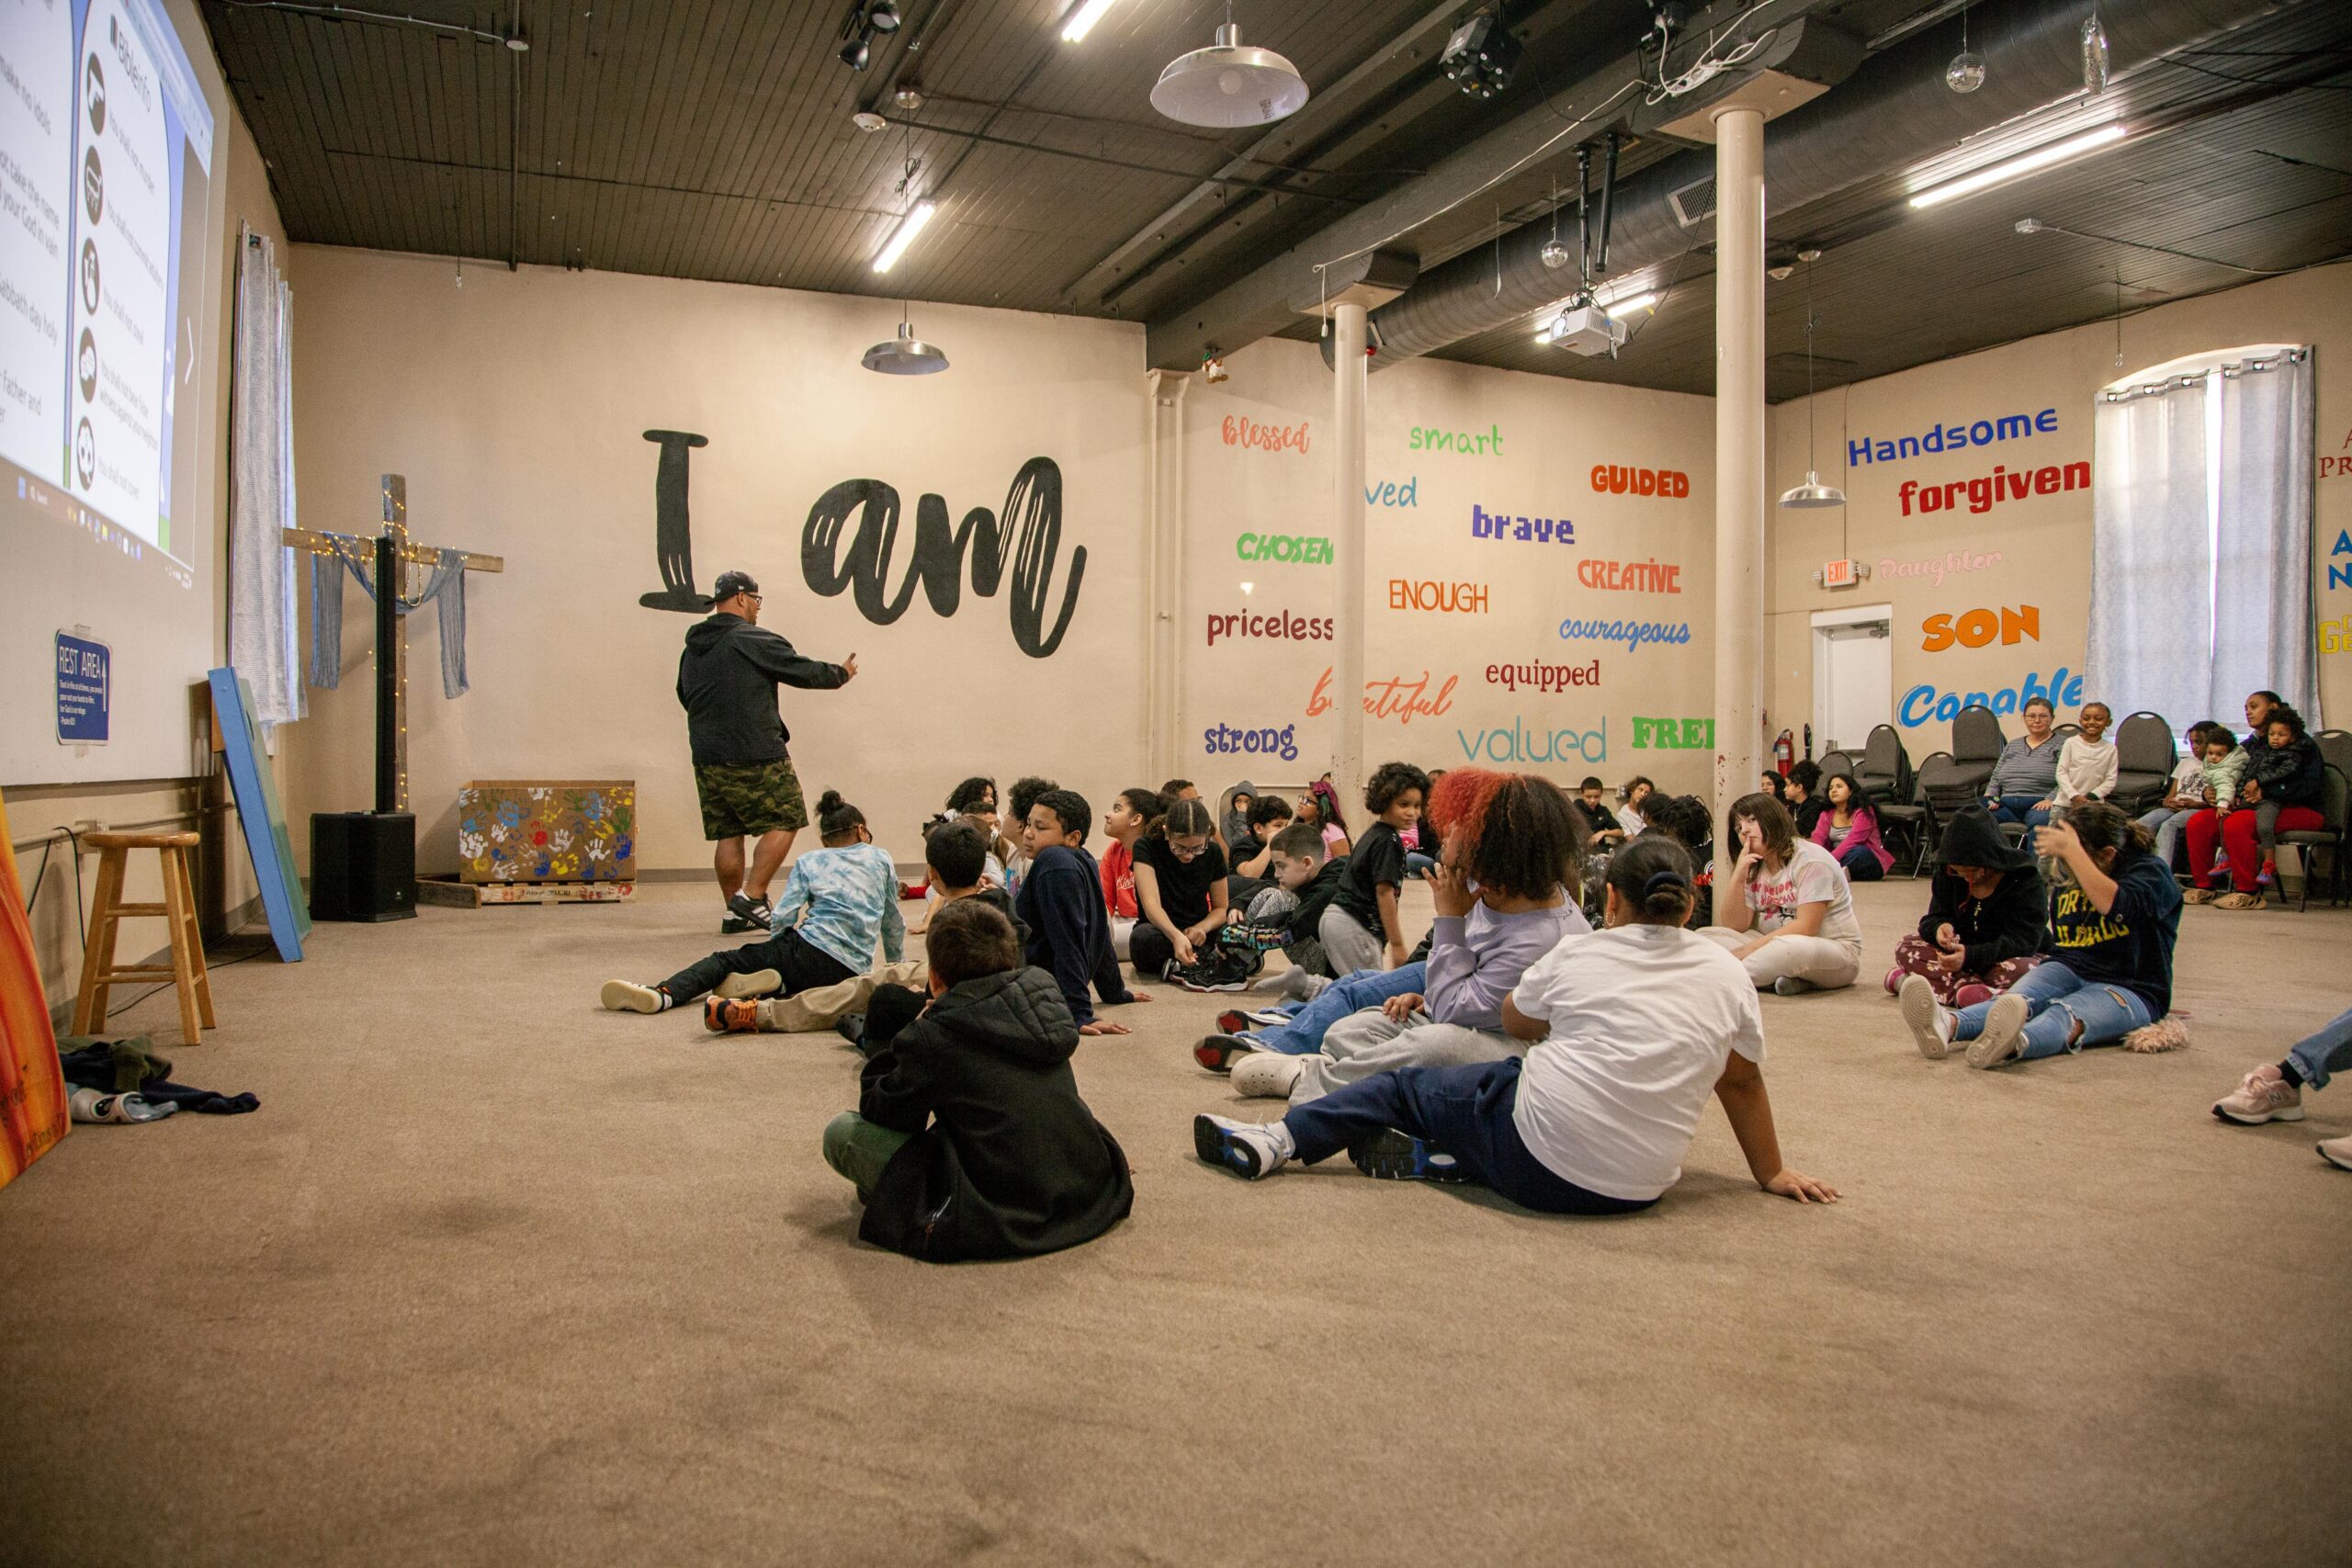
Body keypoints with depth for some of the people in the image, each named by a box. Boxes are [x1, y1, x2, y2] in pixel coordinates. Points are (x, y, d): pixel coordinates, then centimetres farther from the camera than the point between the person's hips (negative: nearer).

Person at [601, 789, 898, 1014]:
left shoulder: (809, 862, 16)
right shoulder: (880, 858, 20)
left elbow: (782, 917, 2)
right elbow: (893, 923, 26)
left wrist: (788, 950, 20)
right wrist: (895, 964, 42)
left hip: (812, 950, -3)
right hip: (852, 972, 3)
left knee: (726, 960, 3)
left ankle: (663, 994, -25)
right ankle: (777, 986, -14)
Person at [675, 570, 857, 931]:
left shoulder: (692, 650, 13)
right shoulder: (755, 641, -10)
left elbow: (685, 696, 24)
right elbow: (804, 671, -3)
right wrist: (840, 674, 15)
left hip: (707, 758, 8)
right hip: (756, 758, -7)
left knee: (727, 834, 11)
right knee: (783, 822, 2)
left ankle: (735, 912, 14)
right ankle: (752, 896, -5)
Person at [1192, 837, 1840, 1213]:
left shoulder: (1579, 954, 3)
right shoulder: (1727, 977, 6)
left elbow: (1514, 1021, 19)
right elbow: (1742, 1082, 14)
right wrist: (1772, 1173, 27)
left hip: (1539, 1160, -3)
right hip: (1636, 1189, 3)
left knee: (1405, 1084, 15)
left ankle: (1281, 1140, 7)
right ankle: (1440, 1158, 1)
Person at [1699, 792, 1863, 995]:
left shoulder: (1811, 860, -11)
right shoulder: (1752, 869, 11)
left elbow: (1806, 928, -20)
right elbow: (1736, 927, 2)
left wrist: (1747, 950, -24)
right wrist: (1738, 877, -12)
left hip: (1833, 950, -7)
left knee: (1793, 948, -42)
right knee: (1705, 935, -12)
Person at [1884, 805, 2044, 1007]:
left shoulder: (2025, 879, -19)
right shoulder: (1947, 872, -5)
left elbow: (2023, 940, -25)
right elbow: (1935, 917, -2)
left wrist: (1970, 955, -40)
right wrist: (1939, 928, -30)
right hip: (1963, 951, 5)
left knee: (2019, 969, -39)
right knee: (1906, 946, -17)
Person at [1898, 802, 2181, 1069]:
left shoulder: (2151, 871, -5)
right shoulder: (2067, 879, 15)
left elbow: (2115, 906, -29)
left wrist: (2071, 851, -26)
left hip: (2129, 989, -4)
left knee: (2067, 1015, -38)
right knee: (2018, 999, -31)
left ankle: (2013, 1044, -74)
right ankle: (1948, 1025, -64)